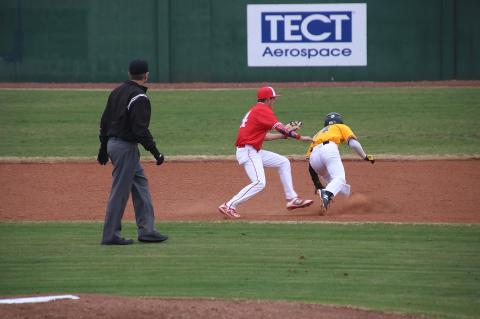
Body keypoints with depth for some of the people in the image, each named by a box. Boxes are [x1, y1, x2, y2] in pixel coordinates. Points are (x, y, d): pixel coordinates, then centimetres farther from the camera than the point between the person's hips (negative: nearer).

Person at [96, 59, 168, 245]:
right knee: (120, 191, -4)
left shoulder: (117, 92, 9)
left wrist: (103, 148, 22)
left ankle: (146, 230, 15)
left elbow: (105, 121, 15)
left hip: (113, 143, 9)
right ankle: (111, 235, 0)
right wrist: (155, 152, -20)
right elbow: (140, 129, -23)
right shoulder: (139, 98, -17)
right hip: (126, 147, -9)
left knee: (140, 183, 15)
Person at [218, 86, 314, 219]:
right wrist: (299, 137, -17)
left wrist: (287, 132, 20)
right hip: (247, 152, -11)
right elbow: (279, 127, -19)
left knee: (283, 162, 15)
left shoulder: (255, 110, 20)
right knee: (259, 183, -23)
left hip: (255, 152, 11)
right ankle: (229, 206, -21)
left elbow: (264, 136, 20)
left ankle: (292, 199, 15)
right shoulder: (262, 110, -10)